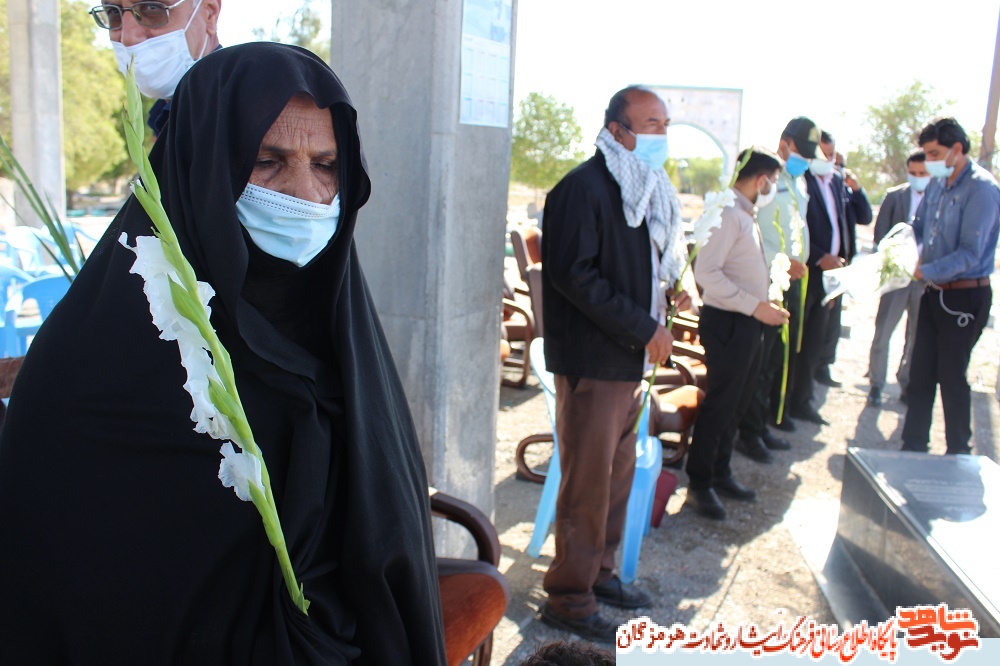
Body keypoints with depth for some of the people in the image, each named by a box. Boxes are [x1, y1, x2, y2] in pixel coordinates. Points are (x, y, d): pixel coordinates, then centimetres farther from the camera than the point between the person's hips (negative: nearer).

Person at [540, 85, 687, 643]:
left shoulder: (648, 190, 16)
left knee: (619, 471, 16)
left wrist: (655, 322, 6)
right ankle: (569, 599, 13)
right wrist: (643, 328, -19)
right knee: (588, 481, -1)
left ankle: (600, 571, 33)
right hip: (591, 360, -9)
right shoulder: (584, 187, -13)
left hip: (630, 357, 9)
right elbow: (573, 274, -21)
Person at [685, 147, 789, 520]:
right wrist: (755, 305, -25)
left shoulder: (745, 214, 15)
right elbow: (706, 271, -26)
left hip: (748, 322, 10)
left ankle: (720, 474, 31)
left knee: (736, 405, 17)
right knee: (719, 405, -1)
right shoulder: (728, 213, -17)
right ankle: (699, 485, 12)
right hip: (728, 323, -10)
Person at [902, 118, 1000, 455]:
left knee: (951, 377, 2)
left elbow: (971, 254, -21)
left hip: (965, 296, -7)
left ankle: (958, 455, 19)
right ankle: (913, 446, 23)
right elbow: (917, 228, 14)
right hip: (935, 292, 7)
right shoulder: (937, 184, 7)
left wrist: (924, 271, -28)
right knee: (920, 374, 11)